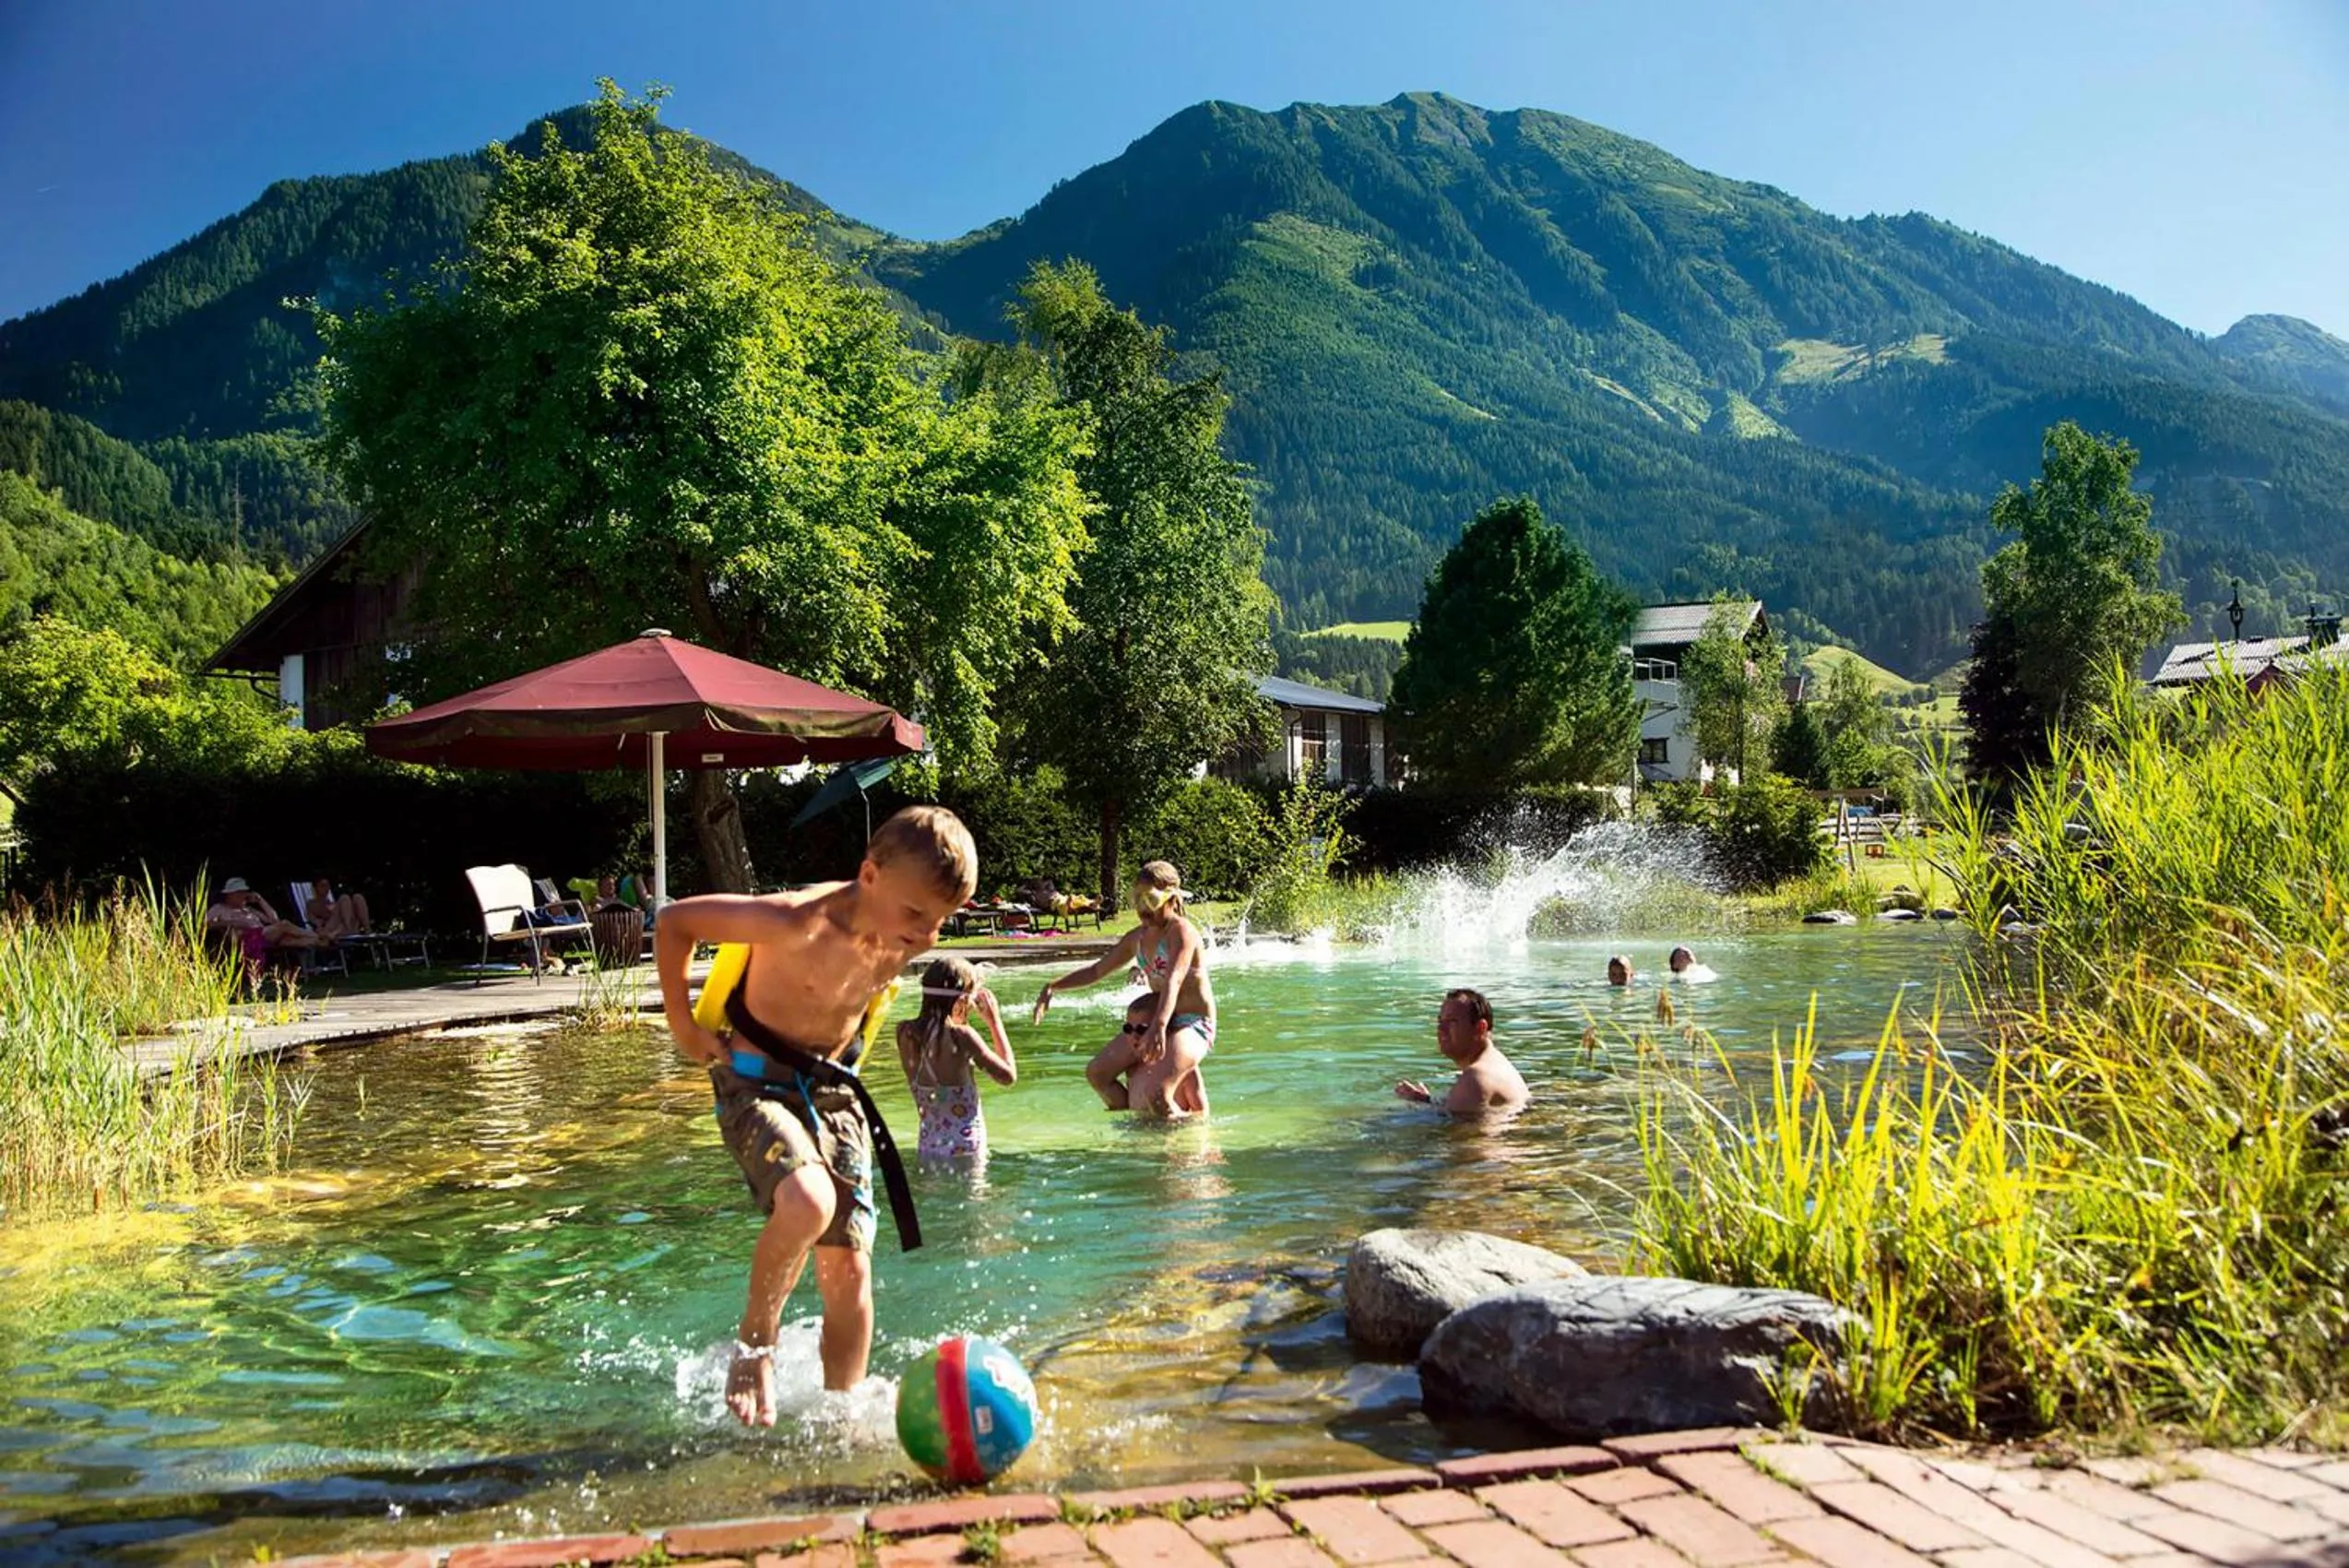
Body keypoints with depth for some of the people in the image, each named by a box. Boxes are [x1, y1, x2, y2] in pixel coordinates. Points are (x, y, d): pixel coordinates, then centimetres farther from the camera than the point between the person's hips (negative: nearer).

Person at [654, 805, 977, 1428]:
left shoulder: (905, 939, -7)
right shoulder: (796, 923, -27)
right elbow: (675, 921, -16)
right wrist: (683, 1025, -10)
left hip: (834, 1090, 6)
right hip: (759, 1082, -6)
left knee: (850, 1267, 0)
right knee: (808, 1204, -32)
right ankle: (754, 1347, -6)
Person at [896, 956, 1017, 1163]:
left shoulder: (905, 1032, -1)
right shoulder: (961, 1036, -17)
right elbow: (1009, 1076, -7)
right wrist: (995, 1021, -1)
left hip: (928, 1145, 6)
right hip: (964, 1149, -6)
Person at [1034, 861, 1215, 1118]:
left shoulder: (1181, 932, -17)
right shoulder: (1138, 937, 9)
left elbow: (1173, 981, -34)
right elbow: (1097, 970, 18)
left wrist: (1159, 1026, -50)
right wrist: (1052, 986, 7)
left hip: (1193, 1024, -9)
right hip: (1155, 1022, 9)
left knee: (1155, 1093, -31)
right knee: (1097, 1073, 10)